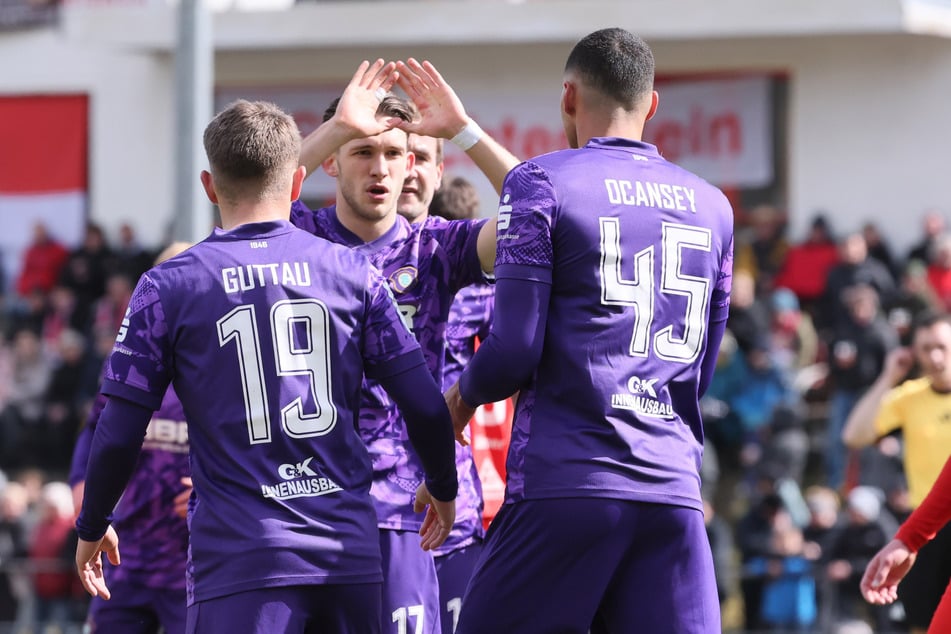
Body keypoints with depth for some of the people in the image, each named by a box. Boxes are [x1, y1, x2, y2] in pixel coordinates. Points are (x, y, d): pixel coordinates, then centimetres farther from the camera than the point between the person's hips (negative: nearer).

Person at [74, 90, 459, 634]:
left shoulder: (170, 287, -1)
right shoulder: (353, 272, 5)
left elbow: (119, 436, 0)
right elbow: (426, 408, 5)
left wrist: (92, 528, 18)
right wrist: (442, 488, 26)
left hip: (240, 561, -3)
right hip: (350, 557, 3)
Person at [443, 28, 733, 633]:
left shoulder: (542, 182, -1)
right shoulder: (711, 206, 17)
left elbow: (514, 350, -7)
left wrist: (465, 395, 14)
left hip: (566, 484, -5)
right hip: (674, 489, 5)